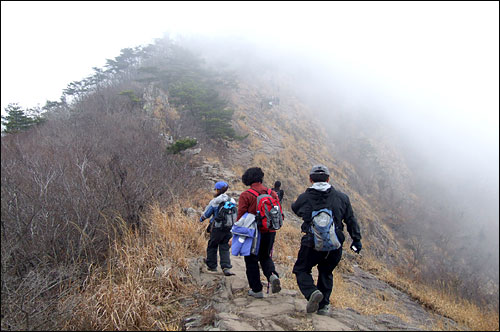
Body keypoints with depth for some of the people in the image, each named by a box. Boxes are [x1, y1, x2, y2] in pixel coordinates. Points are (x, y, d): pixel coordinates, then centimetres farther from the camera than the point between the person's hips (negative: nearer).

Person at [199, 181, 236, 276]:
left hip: (217, 228, -4)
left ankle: (212, 266, 24)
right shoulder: (232, 201, 5)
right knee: (225, 248, 8)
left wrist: (201, 218, 21)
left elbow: (207, 213, 1)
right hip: (229, 229, 4)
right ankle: (226, 268, -3)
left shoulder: (214, 201, -9)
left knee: (212, 247, 14)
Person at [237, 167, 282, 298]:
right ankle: (273, 275, -3)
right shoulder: (272, 194, 3)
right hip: (270, 232, 4)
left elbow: (241, 217, -11)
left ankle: (256, 290, 15)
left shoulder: (245, 195, -10)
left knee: (252, 260, 11)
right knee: (265, 256, 23)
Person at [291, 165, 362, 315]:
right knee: (326, 273, 25)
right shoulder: (341, 197, 3)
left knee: (301, 270, 16)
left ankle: (312, 292, -10)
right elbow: (351, 220, 7)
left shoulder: (304, 198, -3)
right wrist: (356, 239, 16)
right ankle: (324, 305, 26)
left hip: (312, 245, -3)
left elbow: (294, 208, 19)